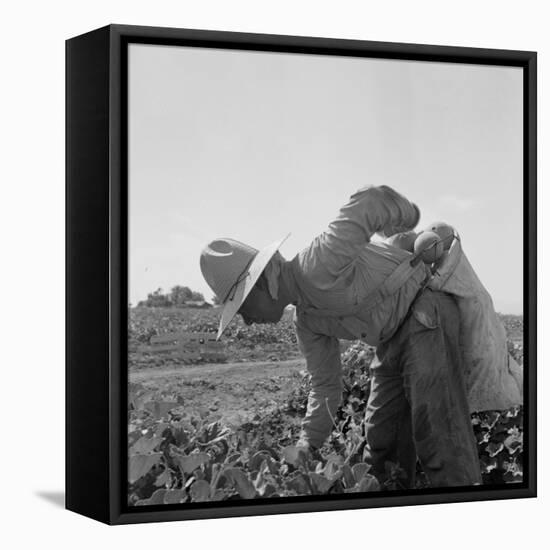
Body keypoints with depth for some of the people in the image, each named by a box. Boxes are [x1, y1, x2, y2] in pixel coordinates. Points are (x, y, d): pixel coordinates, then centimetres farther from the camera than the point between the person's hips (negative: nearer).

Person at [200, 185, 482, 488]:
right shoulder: (305, 320, 7)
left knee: (438, 437, -16)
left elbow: (373, 199, -26)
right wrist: (306, 446, 3)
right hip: (393, 341, 10)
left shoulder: (319, 266, -23)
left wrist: (407, 217, -5)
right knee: (379, 443, 10)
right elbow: (326, 384, 12)